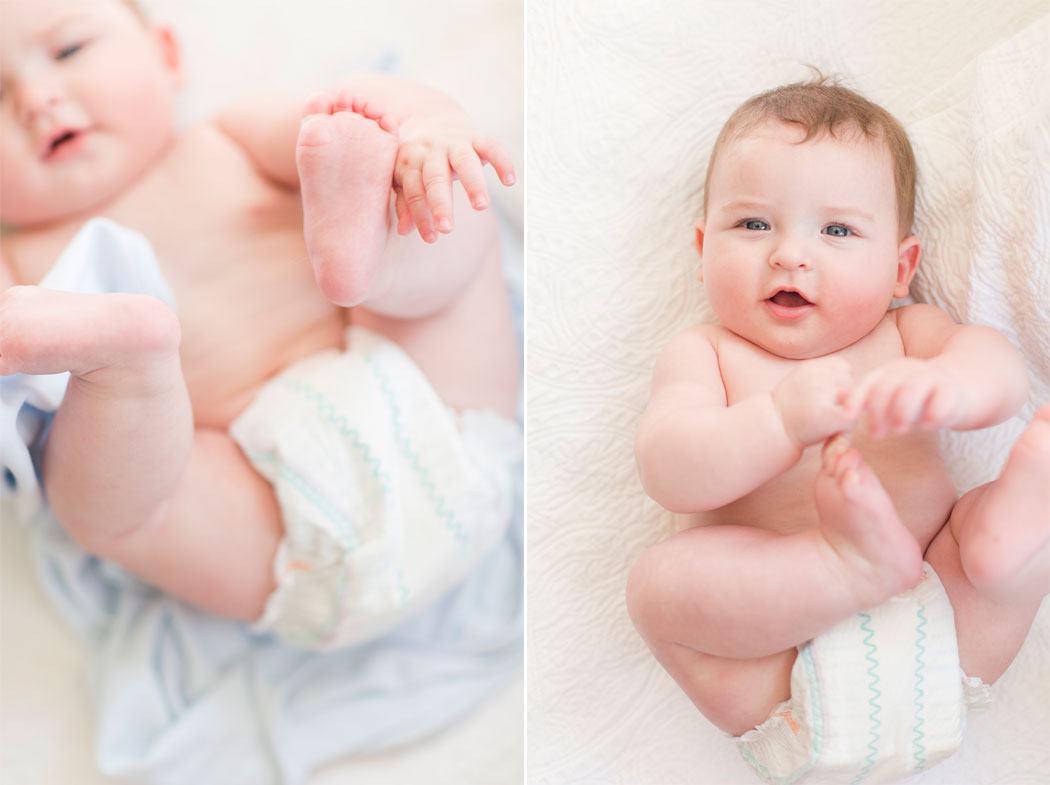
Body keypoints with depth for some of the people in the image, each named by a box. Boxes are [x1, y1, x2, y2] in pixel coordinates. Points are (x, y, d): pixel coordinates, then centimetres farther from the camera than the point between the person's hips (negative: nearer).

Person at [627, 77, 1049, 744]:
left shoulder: (904, 333, 10)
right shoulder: (703, 355, 3)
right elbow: (667, 473, -16)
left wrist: (948, 386, -37)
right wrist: (782, 420, -33)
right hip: (772, 637, -3)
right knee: (657, 581, -27)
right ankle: (855, 559, -36)